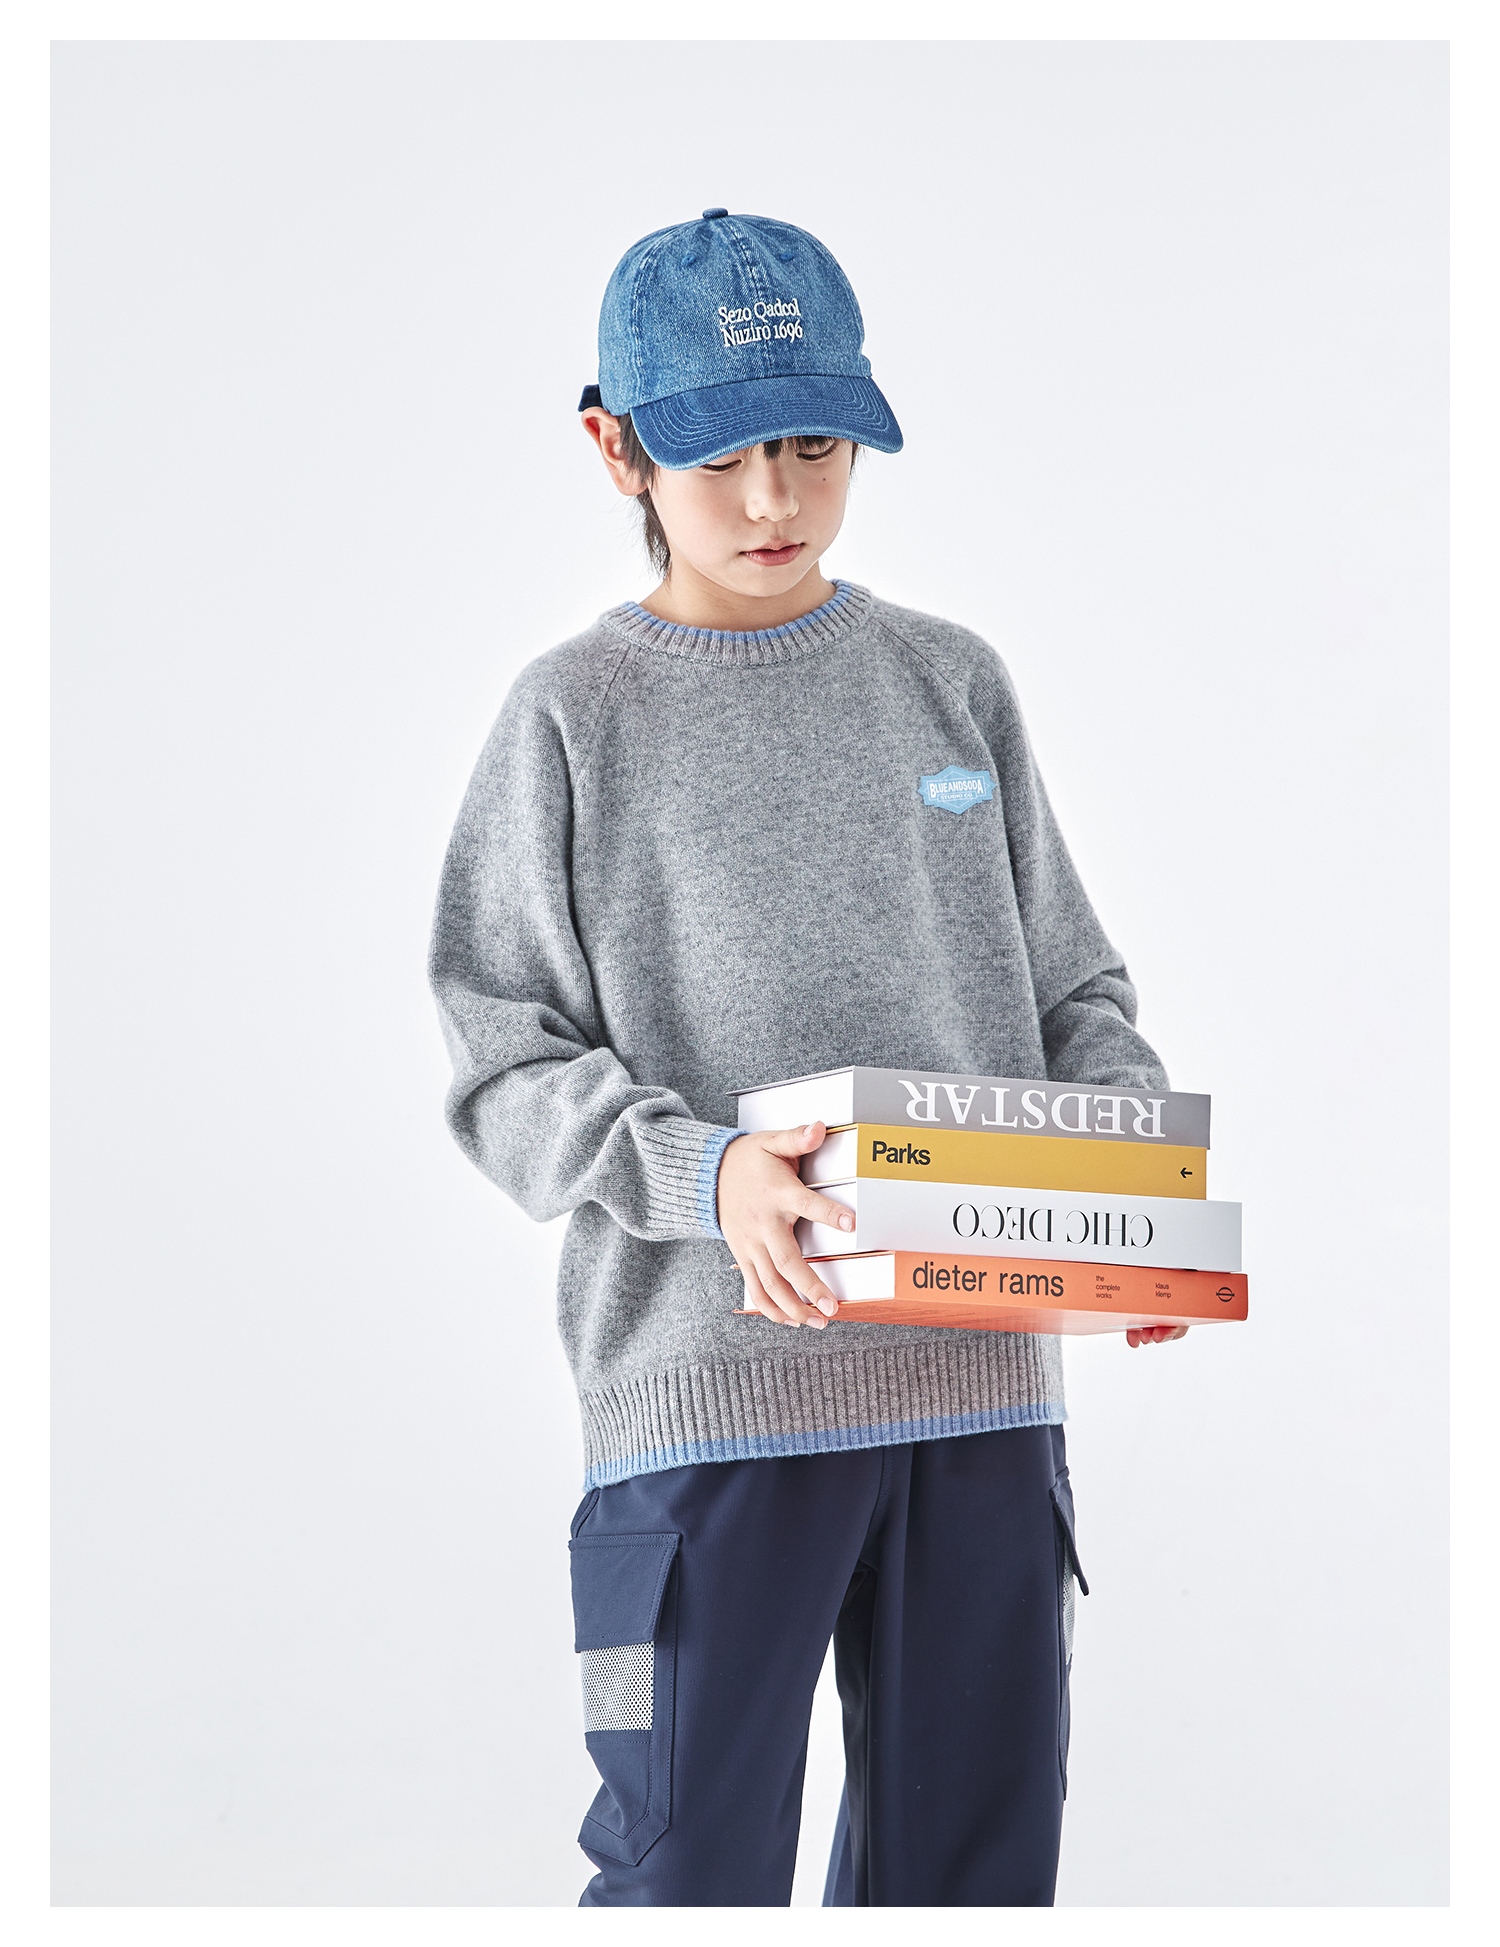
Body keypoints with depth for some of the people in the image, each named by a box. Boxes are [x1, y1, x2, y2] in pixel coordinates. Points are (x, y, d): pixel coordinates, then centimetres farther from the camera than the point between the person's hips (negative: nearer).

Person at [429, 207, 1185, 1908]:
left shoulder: (953, 686, 11)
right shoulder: (576, 717, 2)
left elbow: (1073, 992, 15)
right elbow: (508, 1065, -2)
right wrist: (704, 1175, -20)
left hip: (982, 1376, 4)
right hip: (702, 1380, -3)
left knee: (975, 1848, 10)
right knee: (688, 1863, -4)